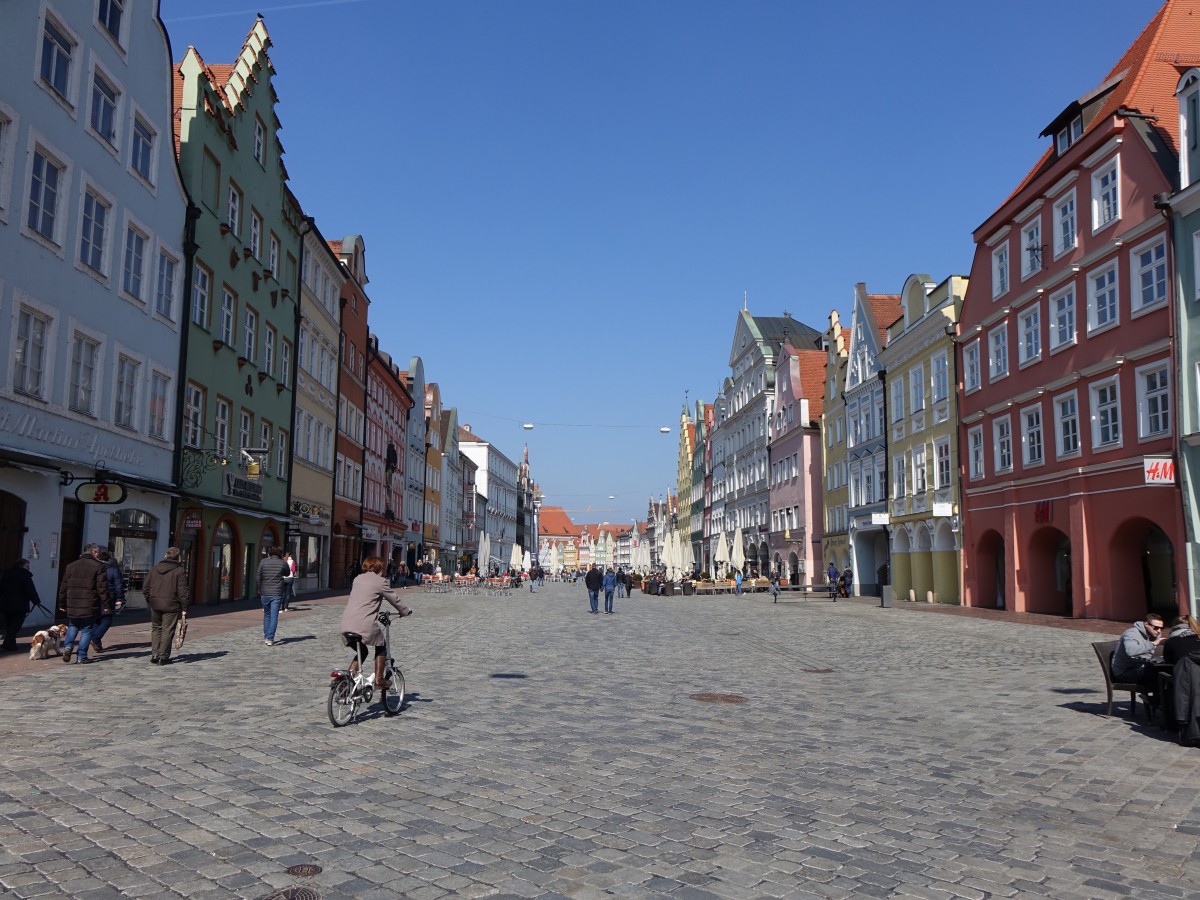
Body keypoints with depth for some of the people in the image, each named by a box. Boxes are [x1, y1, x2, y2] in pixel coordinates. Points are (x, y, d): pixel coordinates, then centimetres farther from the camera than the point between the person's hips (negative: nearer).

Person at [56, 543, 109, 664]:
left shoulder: (71, 566, 10)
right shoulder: (99, 566, -6)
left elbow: (63, 587, 11)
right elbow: (102, 588, -9)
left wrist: (62, 604, 17)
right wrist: (106, 605, -4)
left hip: (72, 605, 4)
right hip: (90, 606, -4)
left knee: (72, 626, 22)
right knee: (86, 630, 4)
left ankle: (68, 646, -1)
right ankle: (81, 656, 3)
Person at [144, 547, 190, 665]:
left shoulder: (154, 569, 9)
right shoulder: (180, 571, -7)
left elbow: (145, 587, 11)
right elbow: (183, 591, -11)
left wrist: (149, 602, 21)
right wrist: (184, 609, -7)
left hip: (155, 605, 4)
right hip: (171, 605, -4)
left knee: (156, 629, 17)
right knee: (167, 631, 3)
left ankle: (154, 654, 11)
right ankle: (163, 657, 4)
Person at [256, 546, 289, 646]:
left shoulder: (263, 562, -2)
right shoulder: (282, 563, -2)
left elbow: (258, 578, -2)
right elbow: (287, 573, 17)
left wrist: (260, 588, 13)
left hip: (265, 593, 2)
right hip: (277, 594, -1)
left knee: (267, 615, 18)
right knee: (274, 616, 0)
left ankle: (266, 637, 20)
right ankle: (270, 639, -7)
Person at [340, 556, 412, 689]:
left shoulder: (357, 579, 19)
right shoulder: (380, 581, 1)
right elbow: (394, 599, 7)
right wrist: (406, 612, 24)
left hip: (346, 625, 6)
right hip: (365, 624, -6)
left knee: (362, 653, 25)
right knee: (381, 648, 19)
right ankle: (379, 680, 14)